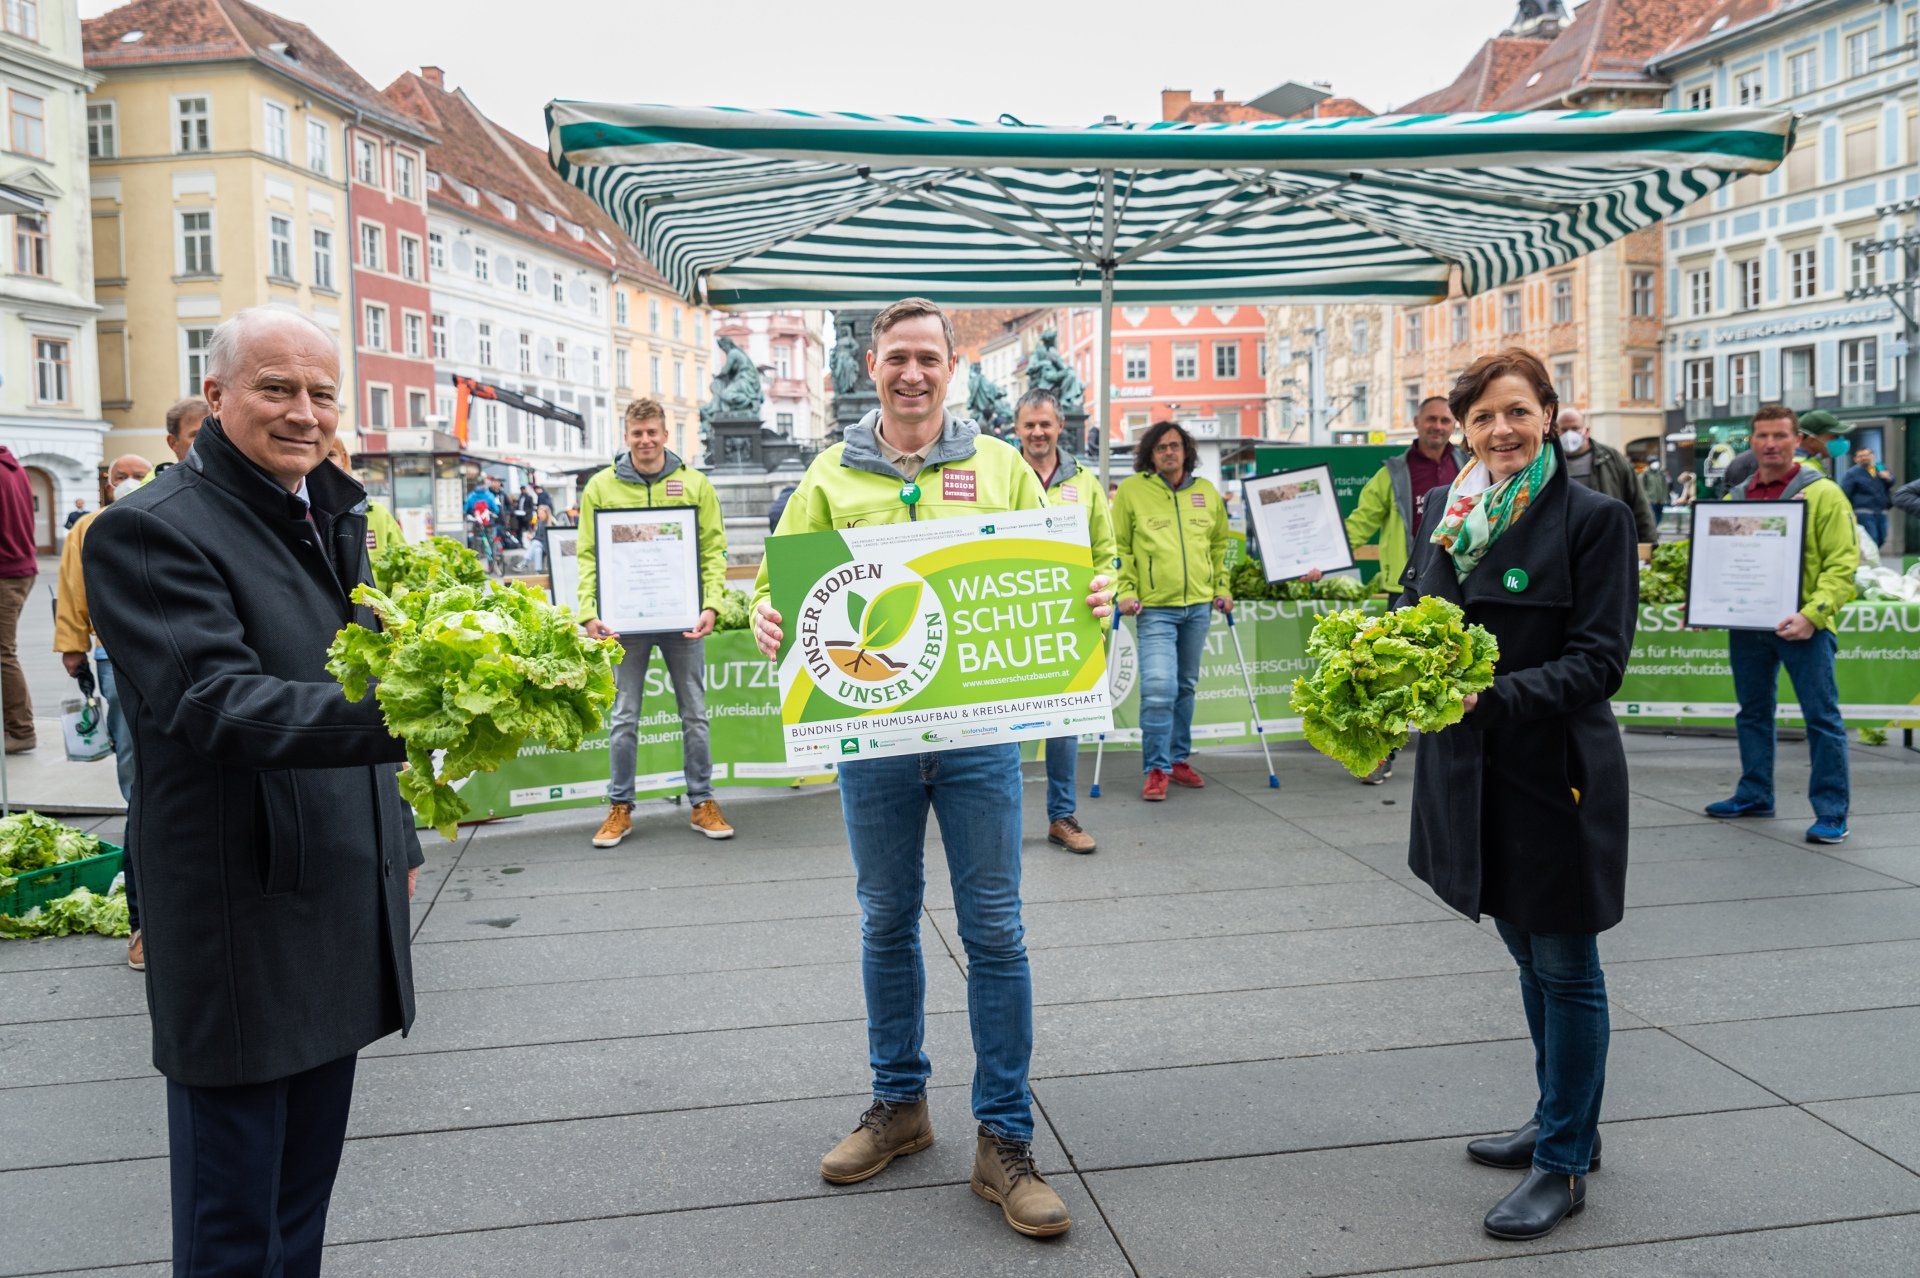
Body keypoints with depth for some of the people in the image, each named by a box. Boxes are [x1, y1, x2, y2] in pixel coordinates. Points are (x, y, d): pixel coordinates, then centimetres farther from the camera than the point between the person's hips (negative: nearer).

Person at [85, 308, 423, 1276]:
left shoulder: (335, 521, 13)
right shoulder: (150, 530, -13)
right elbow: (214, 701, -26)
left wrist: (396, 842, 22)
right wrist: (391, 717, -40)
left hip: (345, 903, 8)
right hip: (240, 926, -7)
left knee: (304, 1194, 19)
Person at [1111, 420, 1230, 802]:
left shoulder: (1207, 493, 10)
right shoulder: (1131, 490, -2)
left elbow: (1219, 544, 21)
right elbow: (1118, 547, 1)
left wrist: (1222, 587, 13)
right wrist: (1125, 591, -8)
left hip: (1198, 605, 5)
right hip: (1154, 608, -4)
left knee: (1186, 687, 13)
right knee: (1159, 688, -15)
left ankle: (1178, 759, 26)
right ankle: (1156, 770, -5)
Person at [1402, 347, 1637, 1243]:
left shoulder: (1594, 518, -11)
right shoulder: (1445, 511, 6)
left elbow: (1599, 660, -15)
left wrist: (1493, 696, -28)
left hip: (1555, 772, -6)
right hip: (1470, 767, 6)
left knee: (1565, 967, 6)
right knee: (1529, 954, 20)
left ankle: (1564, 1166, 19)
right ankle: (1563, 1121, 38)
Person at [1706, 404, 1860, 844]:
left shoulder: (1822, 493, -4)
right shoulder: (1736, 498, 11)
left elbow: (1843, 564, -9)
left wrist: (1812, 614, -21)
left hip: (1801, 625, -5)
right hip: (1745, 623, 5)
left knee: (1822, 717, -2)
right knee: (1753, 713, 15)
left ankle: (1831, 812, 4)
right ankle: (1754, 795, 27)